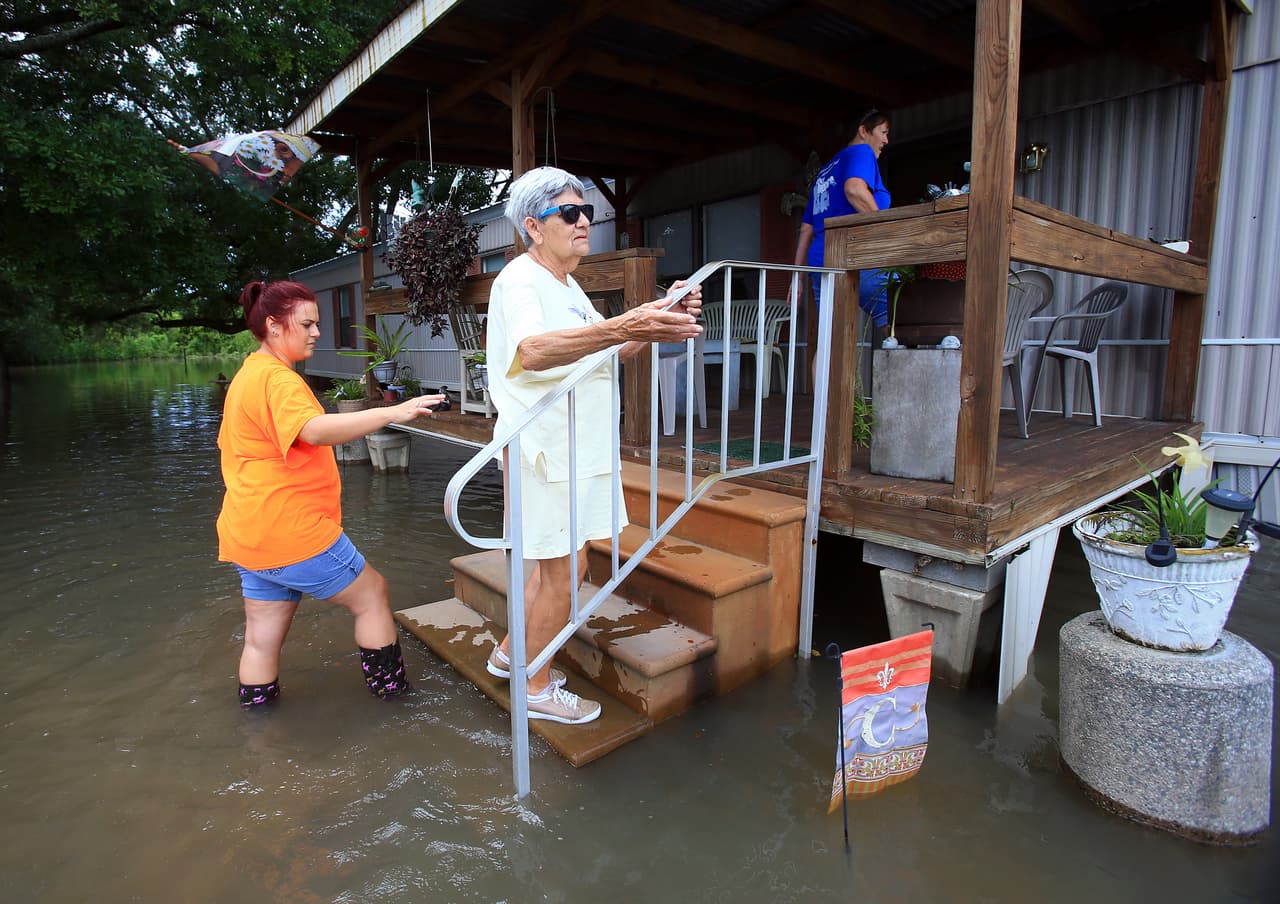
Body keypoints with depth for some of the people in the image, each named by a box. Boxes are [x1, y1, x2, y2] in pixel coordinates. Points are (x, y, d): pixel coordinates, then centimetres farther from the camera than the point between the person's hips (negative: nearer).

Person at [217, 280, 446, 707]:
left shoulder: (248, 375, 17)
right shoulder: (277, 379, -17)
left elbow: (232, 447, 27)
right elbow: (316, 430, -37)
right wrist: (392, 412, -45)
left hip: (250, 535, 10)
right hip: (293, 533, -9)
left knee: (263, 638, 15)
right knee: (371, 594, 7)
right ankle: (391, 689, 18)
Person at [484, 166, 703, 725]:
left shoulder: (566, 287, 19)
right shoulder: (519, 281, -12)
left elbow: (611, 353, 23)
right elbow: (532, 351, -34)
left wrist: (661, 319, 5)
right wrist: (623, 326, -49)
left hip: (579, 449, 10)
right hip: (547, 451, -9)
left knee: (558, 564, 18)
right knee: (564, 572, -1)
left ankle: (510, 653, 36)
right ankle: (536, 688, 18)